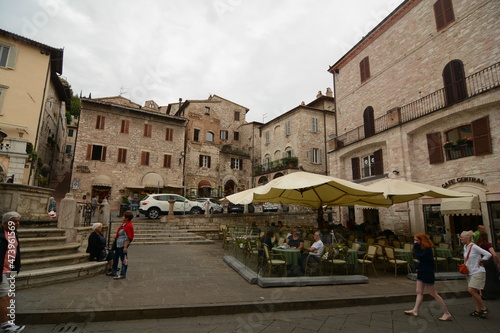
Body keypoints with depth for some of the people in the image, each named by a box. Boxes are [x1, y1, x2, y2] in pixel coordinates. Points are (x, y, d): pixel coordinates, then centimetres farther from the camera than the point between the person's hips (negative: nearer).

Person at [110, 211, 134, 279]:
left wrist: (125, 246, -23)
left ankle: (123, 274, 11)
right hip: (118, 244, 11)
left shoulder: (129, 226, -21)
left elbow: (128, 238, -23)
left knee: (124, 259, 1)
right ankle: (113, 272, 37)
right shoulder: (124, 224, 10)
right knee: (115, 257, 22)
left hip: (123, 245, -11)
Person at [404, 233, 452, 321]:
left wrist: (416, 246, -23)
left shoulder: (427, 249, -19)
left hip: (427, 274, -10)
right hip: (421, 273, 10)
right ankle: (415, 311, 19)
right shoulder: (422, 248, 8)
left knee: (434, 294, 0)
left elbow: (419, 256, -29)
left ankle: (447, 313, 13)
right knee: (419, 292, 13)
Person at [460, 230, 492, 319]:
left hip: (478, 272, -8)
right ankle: (478, 310, 18)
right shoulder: (465, 247, 7)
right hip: (470, 272, 8)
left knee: (471, 290, -13)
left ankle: (484, 308, 3)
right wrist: (465, 265, 8)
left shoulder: (474, 247, -18)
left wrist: (480, 261, -10)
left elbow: (488, 255, -21)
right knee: (473, 292, 9)